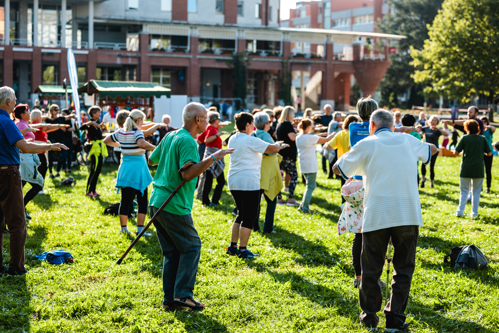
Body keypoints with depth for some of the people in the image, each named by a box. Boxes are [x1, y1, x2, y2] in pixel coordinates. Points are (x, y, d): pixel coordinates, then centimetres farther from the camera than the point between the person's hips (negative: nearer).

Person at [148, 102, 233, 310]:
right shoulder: (187, 141, -14)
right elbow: (187, 174, -24)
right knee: (191, 247, 2)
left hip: (157, 202, 9)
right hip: (174, 206, -9)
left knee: (171, 251, 12)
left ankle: (169, 297, 12)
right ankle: (183, 294, -4)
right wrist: (212, 158, -24)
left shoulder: (170, 137, 13)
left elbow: (152, 160, 25)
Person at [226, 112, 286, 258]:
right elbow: (273, 149, -14)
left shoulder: (233, 139, 11)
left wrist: (276, 146, 25)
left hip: (234, 182, 9)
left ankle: (232, 246, 20)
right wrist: (279, 145, 10)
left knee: (241, 214, 19)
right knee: (249, 217, 0)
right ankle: (243, 250, 3)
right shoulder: (250, 140, -14)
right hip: (248, 182, -9)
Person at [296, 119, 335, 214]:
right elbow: (326, 140, -7)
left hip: (303, 165, 8)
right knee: (311, 186, 0)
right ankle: (305, 208, -4)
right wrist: (334, 134, 10)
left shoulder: (298, 138, 6)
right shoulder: (310, 137, -15)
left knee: (310, 185, 19)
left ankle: (303, 205, 16)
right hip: (311, 166, -8)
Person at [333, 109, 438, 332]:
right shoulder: (408, 141, 11)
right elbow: (433, 149, 31)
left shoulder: (367, 145, 1)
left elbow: (337, 169, 9)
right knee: (403, 269, 11)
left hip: (377, 216, -2)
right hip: (408, 215, 2)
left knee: (371, 269, 12)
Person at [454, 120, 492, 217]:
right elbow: (489, 153, 1)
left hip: (465, 169, 0)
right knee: (476, 192, 11)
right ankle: (474, 213, 13)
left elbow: (456, 152, -7)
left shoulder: (464, 138, -5)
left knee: (464, 191, 12)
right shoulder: (482, 139, -2)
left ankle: (460, 211, 5)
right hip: (478, 169, 0)